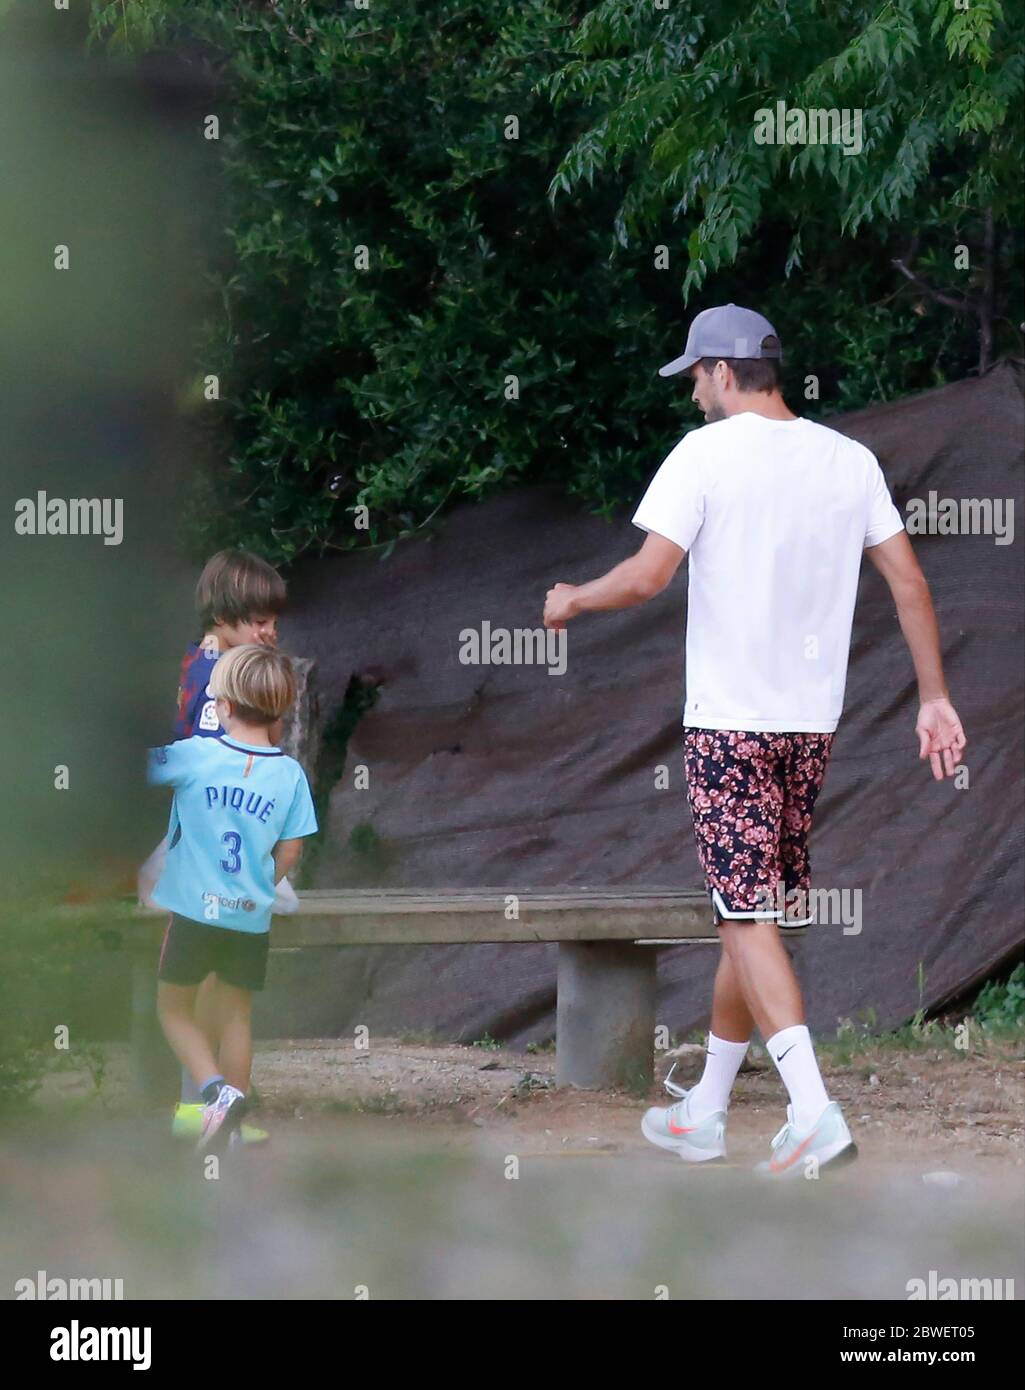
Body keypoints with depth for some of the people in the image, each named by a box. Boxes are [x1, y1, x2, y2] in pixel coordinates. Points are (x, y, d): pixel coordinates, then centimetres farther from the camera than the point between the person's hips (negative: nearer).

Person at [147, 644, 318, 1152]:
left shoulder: (194, 756, -14)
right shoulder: (290, 774, -4)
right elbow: (289, 854, 0)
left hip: (194, 912, -3)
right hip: (252, 918, 3)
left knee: (174, 1008, 13)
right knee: (235, 1015, 17)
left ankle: (217, 1091, -10)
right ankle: (227, 1130, 21)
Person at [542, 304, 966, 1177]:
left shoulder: (707, 453, -9)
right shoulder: (850, 459, 7)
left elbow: (647, 576, -16)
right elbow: (909, 583, 5)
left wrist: (572, 602, 3)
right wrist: (936, 699, 10)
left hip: (729, 719, -6)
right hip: (814, 720, 6)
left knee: (750, 917, -6)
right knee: (757, 911, 15)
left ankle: (815, 1114, -20)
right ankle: (707, 1111, 25)